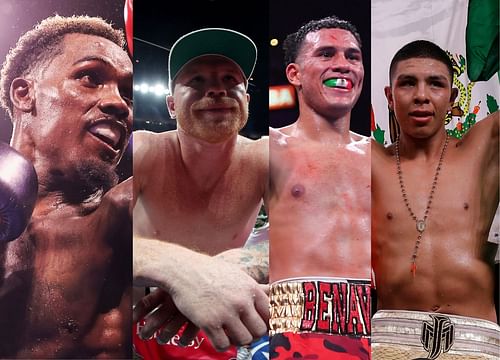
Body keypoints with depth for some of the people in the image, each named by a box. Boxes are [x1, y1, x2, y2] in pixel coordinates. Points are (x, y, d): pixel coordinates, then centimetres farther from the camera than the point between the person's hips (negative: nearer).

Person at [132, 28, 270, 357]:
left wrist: (244, 262, -43)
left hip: (225, 334, 2)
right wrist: (176, 266, -48)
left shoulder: (262, 158, -14)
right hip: (144, 321, -1)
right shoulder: (143, 152, -17)